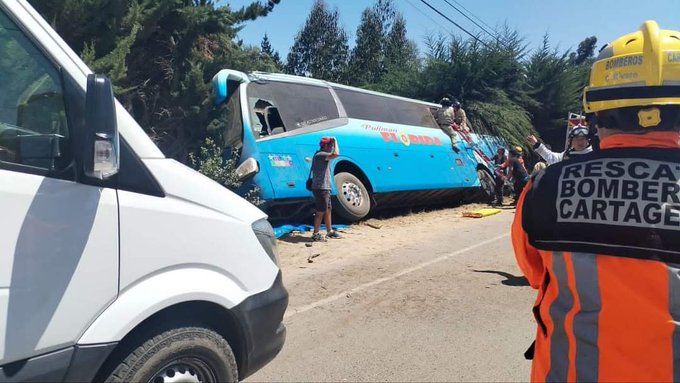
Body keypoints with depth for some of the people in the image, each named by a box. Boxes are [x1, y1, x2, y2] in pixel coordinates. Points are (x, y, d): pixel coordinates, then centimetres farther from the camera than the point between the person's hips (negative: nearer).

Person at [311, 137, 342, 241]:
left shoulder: (321, 155, 16)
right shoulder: (320, 155, -17)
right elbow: (336, 154, -27)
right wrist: (335, 141, -15)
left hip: (325, 188, 11)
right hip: (320, 188, -11)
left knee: (328, 210, 17)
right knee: (321, 212, -5)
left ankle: (329, 231, 27)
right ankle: (315, 234, 1)